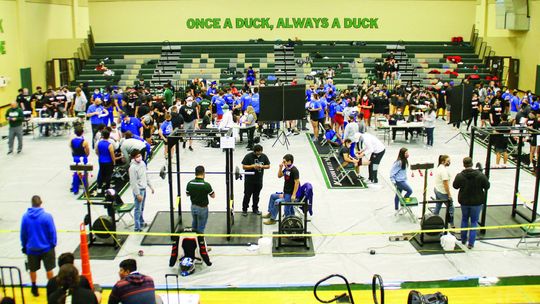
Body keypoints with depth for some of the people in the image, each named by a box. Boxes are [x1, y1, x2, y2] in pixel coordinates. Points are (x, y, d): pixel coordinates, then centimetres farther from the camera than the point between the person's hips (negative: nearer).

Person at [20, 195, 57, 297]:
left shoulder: (25, 216, -10)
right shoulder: (47, 216, -18)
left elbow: (23, 233, -1)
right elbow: (52, 232, -13)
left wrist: (24, 246, 12)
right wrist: (53, 244, 2)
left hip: (31, 248, 2)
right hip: (46, 247, -2)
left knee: (32, 269, 19)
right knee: (49, 269, 16)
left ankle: (34, 288, 31)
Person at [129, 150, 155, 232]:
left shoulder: (142, 163, 2)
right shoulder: (133, 167, -22)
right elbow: (133, 182, -20)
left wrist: (150, 186, 16)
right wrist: (138, 194, -19)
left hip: (144, 188, 7)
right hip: (138, 189, -7)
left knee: (141, 208, 20)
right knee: (138, 209, -2)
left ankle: (141, 222, 34)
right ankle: (137, 228, 4)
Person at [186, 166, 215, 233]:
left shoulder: (190, 183, -10)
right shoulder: (206, 185, -24)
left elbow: (187, 194, 7)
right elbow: (213, 196, -10)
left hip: (193, 207, 5)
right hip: (202, 208, -5)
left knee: (194, 224, 25)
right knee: (200, 228, 9)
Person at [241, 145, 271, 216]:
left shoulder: (264, 156, 1)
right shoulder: (248, 156, -10)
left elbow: (268, 166, 5)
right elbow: (244, 166, -10)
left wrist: (262, 166, -15)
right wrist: (253, 166, -23)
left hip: (259, 180, 3)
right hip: (249, 180, -3)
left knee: (256, 195, 15)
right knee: (247, 195, 2)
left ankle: (255, 209, 28)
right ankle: (244, 210, 14)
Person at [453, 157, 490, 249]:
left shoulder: (460, 176, -16)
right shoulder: (480, 175, -18)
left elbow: (455, 186, 0)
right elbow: (487, 186, -8)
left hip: (464, 201, 2)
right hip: (477, 202, -1)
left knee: (464, 219, 22)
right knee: (474, 221, 10)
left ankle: (463, 239, 33)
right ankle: (471, 242, 8)